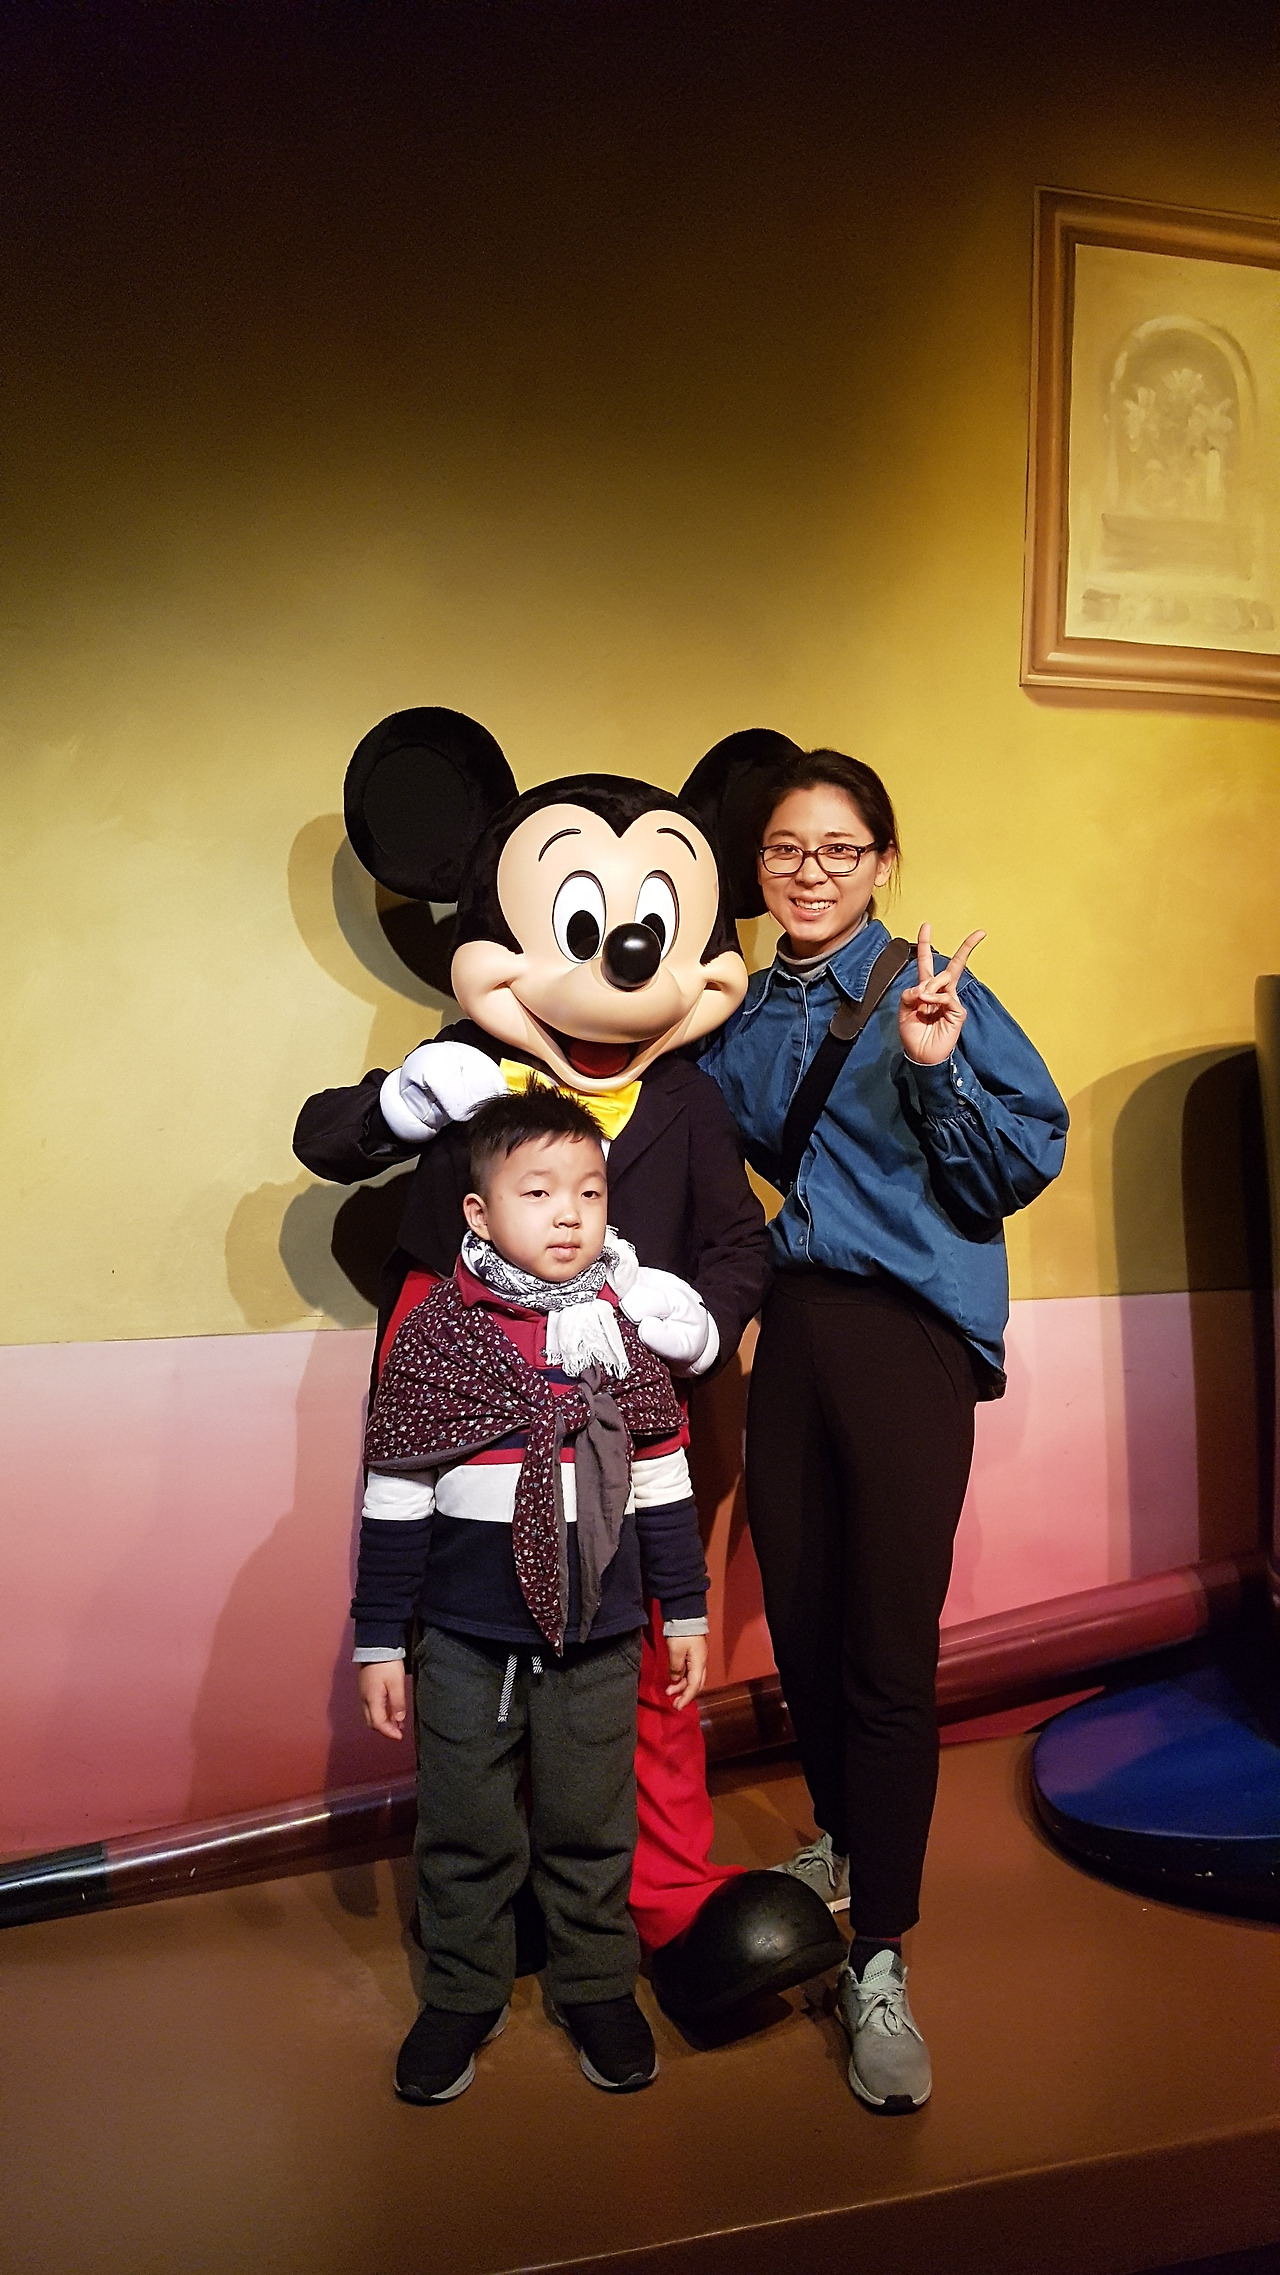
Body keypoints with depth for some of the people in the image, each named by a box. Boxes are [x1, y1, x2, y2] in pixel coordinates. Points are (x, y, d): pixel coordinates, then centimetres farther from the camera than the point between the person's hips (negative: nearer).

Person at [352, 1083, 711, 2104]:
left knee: (591, 1826, 14)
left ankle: (598, 1986, 36)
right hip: (466, 1639, -1)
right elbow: (395, 1496, -4)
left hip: (599, 1635, 1)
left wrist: (686, 1612, 9)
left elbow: (664, 1484, 7)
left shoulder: (625, 1329, -1)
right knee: (466, 1828, 13)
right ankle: (464, 1994, 35)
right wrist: (379, 1641, -1)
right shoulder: (434, 1332, -8)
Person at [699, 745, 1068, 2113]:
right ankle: (839, 1841, 40)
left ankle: (879, 1961, 10)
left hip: (908, 1332, -5)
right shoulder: (741, 1019, 11)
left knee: (888, 1649, -4)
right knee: (798, 1614, 14)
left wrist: (937, 1070, -24)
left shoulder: (927, 990, -6)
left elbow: (1019, 1170, -11)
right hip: (791, 1323, 6)